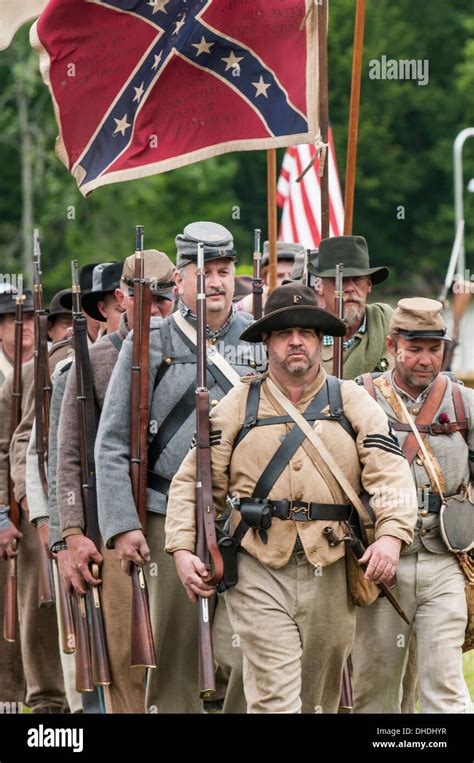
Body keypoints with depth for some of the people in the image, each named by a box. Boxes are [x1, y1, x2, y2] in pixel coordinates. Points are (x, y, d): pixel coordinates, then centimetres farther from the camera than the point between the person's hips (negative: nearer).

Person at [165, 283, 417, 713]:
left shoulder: (353, 403, 8)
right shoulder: (237, 407, 7)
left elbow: (390, 473, -2)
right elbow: (193, 482, 7)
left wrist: (391, 535, -20)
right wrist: (183, 549, -7)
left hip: (331, 576, 2)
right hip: (259, 575, -2)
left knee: (322, 698, 10)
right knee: (274, 697, -12)